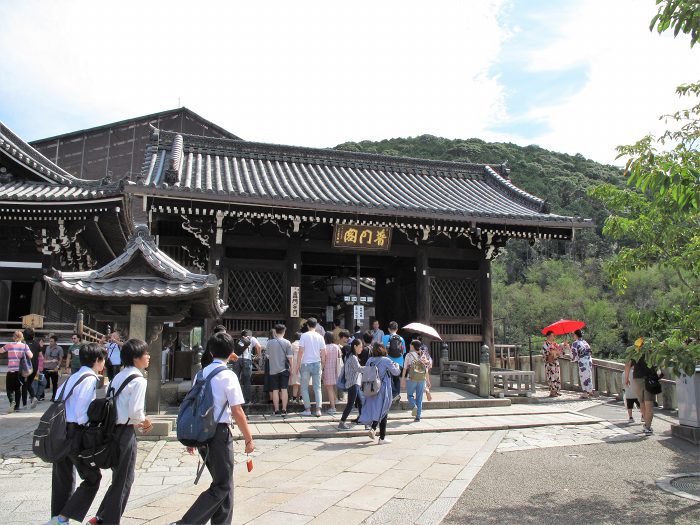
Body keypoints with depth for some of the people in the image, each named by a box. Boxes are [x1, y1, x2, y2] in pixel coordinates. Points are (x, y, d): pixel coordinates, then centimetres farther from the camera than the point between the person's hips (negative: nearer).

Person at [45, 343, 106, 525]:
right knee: (93, 477, 5)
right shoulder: (90, 378, -13)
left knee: (63, 478, 18)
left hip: (60, 430, 9)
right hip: (75, 434, -9)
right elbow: (82, 412, -19)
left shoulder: (73, 376, 13)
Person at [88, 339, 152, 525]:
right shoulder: (138, 379, -15)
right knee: (124, 480, 6)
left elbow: (116, 405, 11)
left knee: (118, 477, 22)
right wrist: (145, 421, -1)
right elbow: (135, 410, -20)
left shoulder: (118, 376, 12)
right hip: (125, 432, -9)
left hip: (112, 427, 9)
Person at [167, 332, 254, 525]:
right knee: (222, 486, 4)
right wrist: (248, 439, -5)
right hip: (219, 432, -7)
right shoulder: (228, 376, -12)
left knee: (223, 481, 19)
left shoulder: (201, 373, 7)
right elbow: (237, 411, -14)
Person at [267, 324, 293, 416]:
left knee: (275, 390, 6)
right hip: (284, 369, 0)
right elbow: (290, 357, -7)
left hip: (273, 370, 1)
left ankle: (276, 410, 10)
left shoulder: (269, 342, -4)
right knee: (284, 390, 5)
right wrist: (291, 366, 5)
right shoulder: (287, 343, -7)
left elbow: (268, 356, 4)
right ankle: (284, 410, 4)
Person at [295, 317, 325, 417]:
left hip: (306, 364, -3)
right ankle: (318, 409, 1)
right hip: (317, 363, 3)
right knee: (317, 387, 8)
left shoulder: (304, 335, -7)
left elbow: (301, 350, -10)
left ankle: (308, 409, 8)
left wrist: (298, 363, -2)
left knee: (304, 388, 9)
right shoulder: (320, 337, 2)